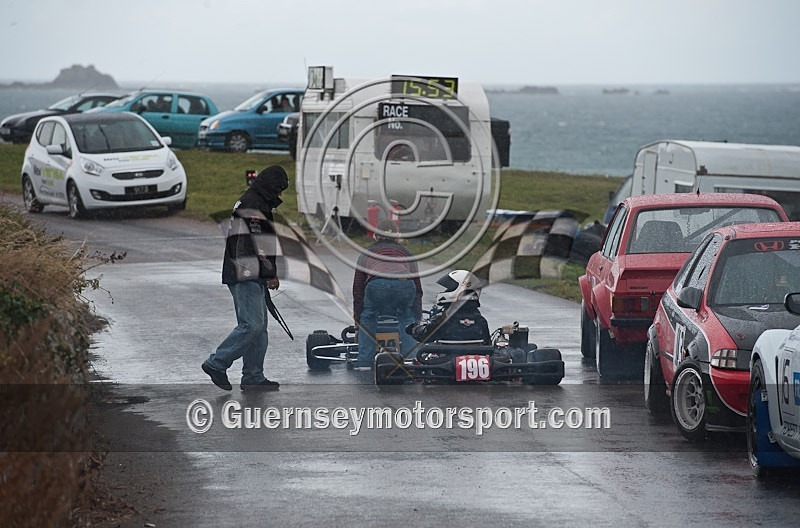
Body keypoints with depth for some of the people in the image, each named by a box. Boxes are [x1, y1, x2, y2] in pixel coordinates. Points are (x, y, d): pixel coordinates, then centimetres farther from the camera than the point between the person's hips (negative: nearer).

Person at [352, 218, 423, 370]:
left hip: (377, 284, -1)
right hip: (404, 284, 1)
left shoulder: (367, 254, 36)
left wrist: (357, 321, 41)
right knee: (407, 317, 29)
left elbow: (358, 290, 35)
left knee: (368, 318, 25)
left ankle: (364, 361, 17)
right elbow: (418, 289, 39)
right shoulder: (407, 253, 38)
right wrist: (418, 320, 45)